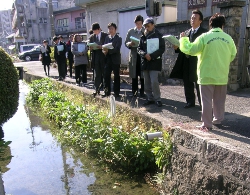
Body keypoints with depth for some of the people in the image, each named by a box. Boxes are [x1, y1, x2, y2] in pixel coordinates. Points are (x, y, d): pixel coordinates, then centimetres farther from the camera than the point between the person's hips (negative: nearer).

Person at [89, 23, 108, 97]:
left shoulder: (106, 35, 0)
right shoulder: (92, 37, 11)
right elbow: (89, 46, 12)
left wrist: (102, 47, -20)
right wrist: (91, 48, -12)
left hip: (104, 56, -2)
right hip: (96, 57, 2)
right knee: (97, 74, 2)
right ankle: (97, 89, 4)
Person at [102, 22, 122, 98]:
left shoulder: (118, 38, -1)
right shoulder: (107, 38, 14)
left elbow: (117, 49, -14)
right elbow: (104, 46, 9)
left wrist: (108, 51, -26)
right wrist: (104, 51, -14)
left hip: (115, 60, -4)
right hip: (108, 59, 4)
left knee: (116, 76, 3)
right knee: (106, 75, 3)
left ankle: (116, 92, 10)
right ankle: (107, 91, 13)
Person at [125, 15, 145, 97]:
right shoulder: (130, 31, 11)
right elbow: (126, 43, 10)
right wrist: (130, 44, -12)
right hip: (133, 55, 2)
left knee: (142, 75, 0)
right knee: (134, 74, 5)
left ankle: (142, 92, 8)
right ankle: (134, 91, 12)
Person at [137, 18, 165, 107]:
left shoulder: (158, 36, 0)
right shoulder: (143, 37, 12)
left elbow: (162, 49, -7)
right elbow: (139, 49, 7)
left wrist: (151, 56, -18)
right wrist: (145, 54, -14)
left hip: (155, 62, -5)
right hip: (145, 62, 5)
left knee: (154, 81, -12)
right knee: (147, 83, 7)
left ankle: (157, 99, 1)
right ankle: (150, 98, 18)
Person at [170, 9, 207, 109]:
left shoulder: (203, 32, -5)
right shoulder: (187, 32, 16)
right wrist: (177, 47, -3)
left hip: (197, 62, -6)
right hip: (186, 63, 7)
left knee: (198, 84, -1)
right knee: (187, 83, 12)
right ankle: (190, 101, 23)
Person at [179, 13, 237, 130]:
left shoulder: (204, 37, -11)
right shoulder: (228, 38, 1)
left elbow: (190, 50, -9)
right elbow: (232, 55, 10)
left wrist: (183, 39, 6)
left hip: (207, 75, -4)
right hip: (222, 76, 4)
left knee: (206, 101, 2)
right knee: (219, 100, 17)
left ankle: (207, 124, 5)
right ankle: (218, 119, 31)